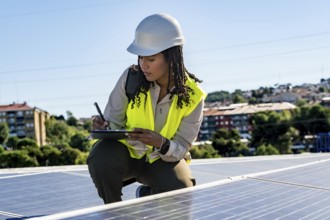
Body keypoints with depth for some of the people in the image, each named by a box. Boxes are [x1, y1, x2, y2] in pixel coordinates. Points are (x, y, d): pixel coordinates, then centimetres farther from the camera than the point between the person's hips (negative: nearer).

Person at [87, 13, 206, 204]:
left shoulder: (192, 95, -16)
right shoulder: (131, 78, -16)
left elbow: (180, 150, -15)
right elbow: (113, 123, -7)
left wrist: (161, 144, -38)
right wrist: (104, 128, -32)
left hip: (163, 159, 0)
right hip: (126, 152, 0)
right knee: (101, 157, -34)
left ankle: (147, 195, 10)